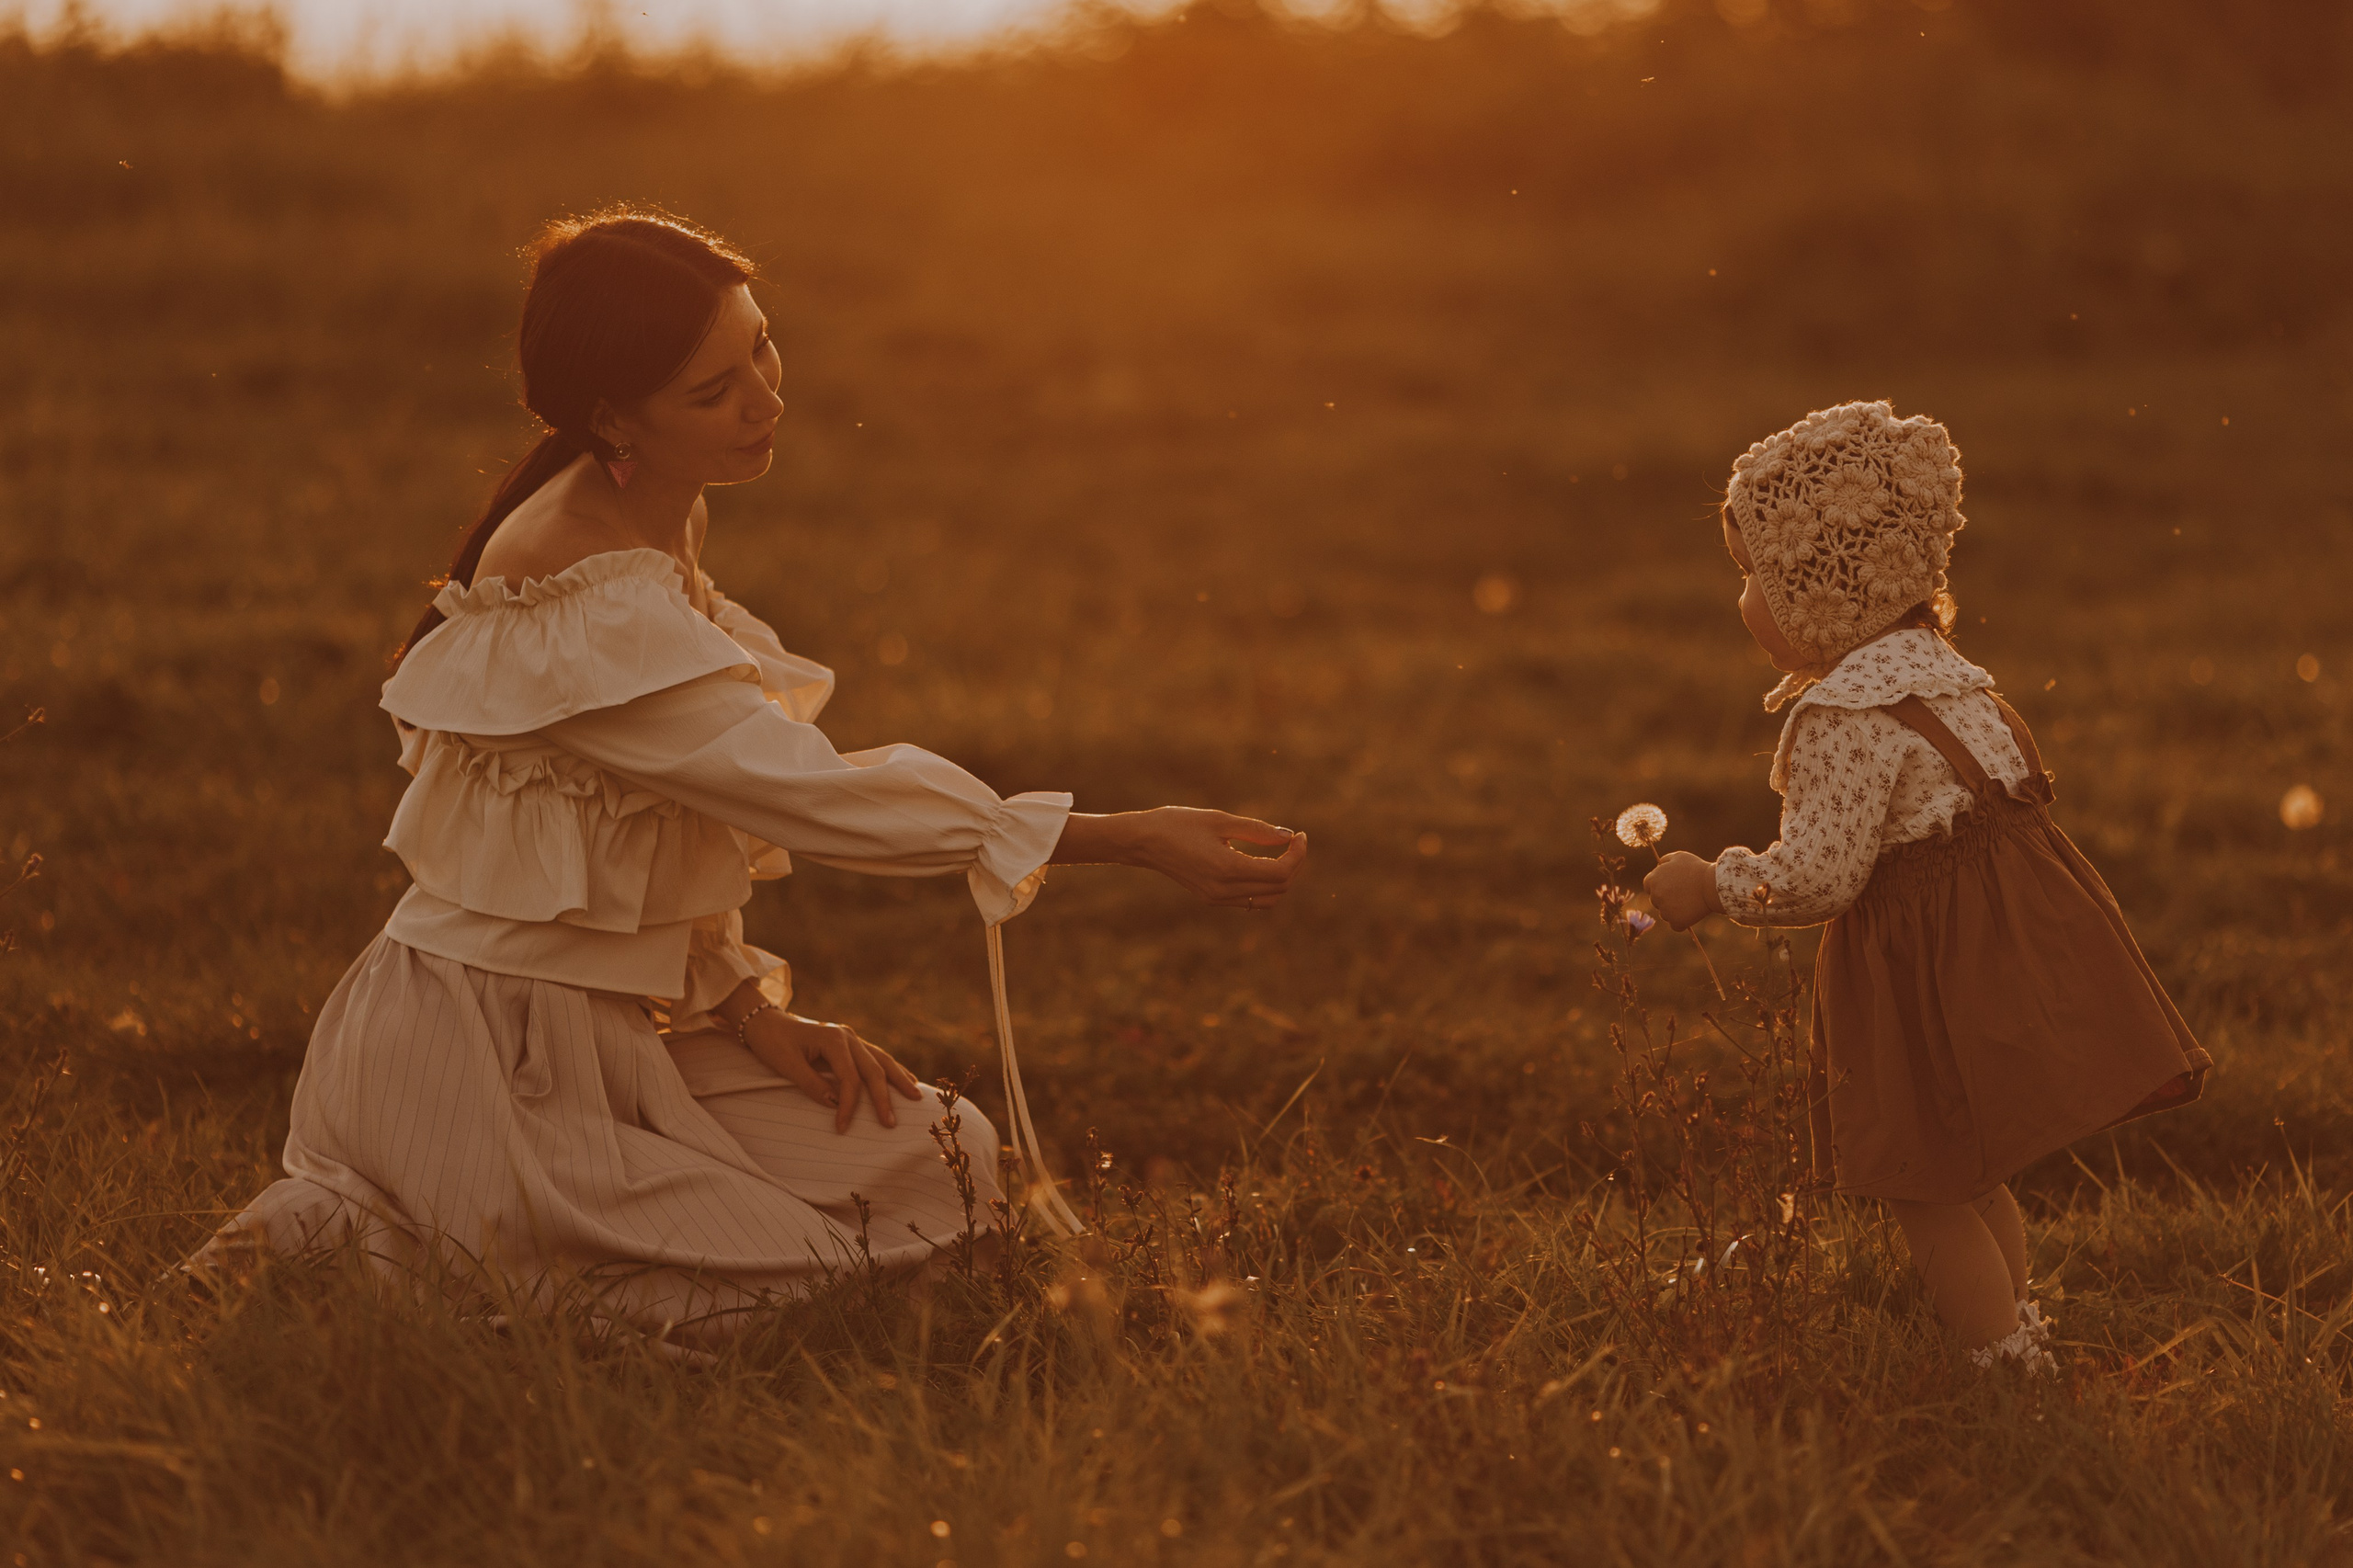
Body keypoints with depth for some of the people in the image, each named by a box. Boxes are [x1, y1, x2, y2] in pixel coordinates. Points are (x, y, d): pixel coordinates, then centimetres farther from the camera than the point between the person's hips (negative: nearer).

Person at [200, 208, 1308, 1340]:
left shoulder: (651, 524, 4)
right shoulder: (588, 609, -26)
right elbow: (819, 797, -26)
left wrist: (747, 1007, -5)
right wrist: (1138, 841, -25)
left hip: (615, 1021, 9)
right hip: (494, 1061, -9)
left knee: (951, 1164, 9)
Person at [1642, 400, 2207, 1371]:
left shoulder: (1845, 720, -21)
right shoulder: (1933, 669, 9)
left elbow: (1817, 876, -23)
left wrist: (1713, 887, -8)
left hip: (1934, 974, -10)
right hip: (2005, 925, 10)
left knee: (1927, 1193, 3)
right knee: (1971, 1181, 23)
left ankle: (2006, 1364, 9)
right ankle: (2019, 1324, 34)